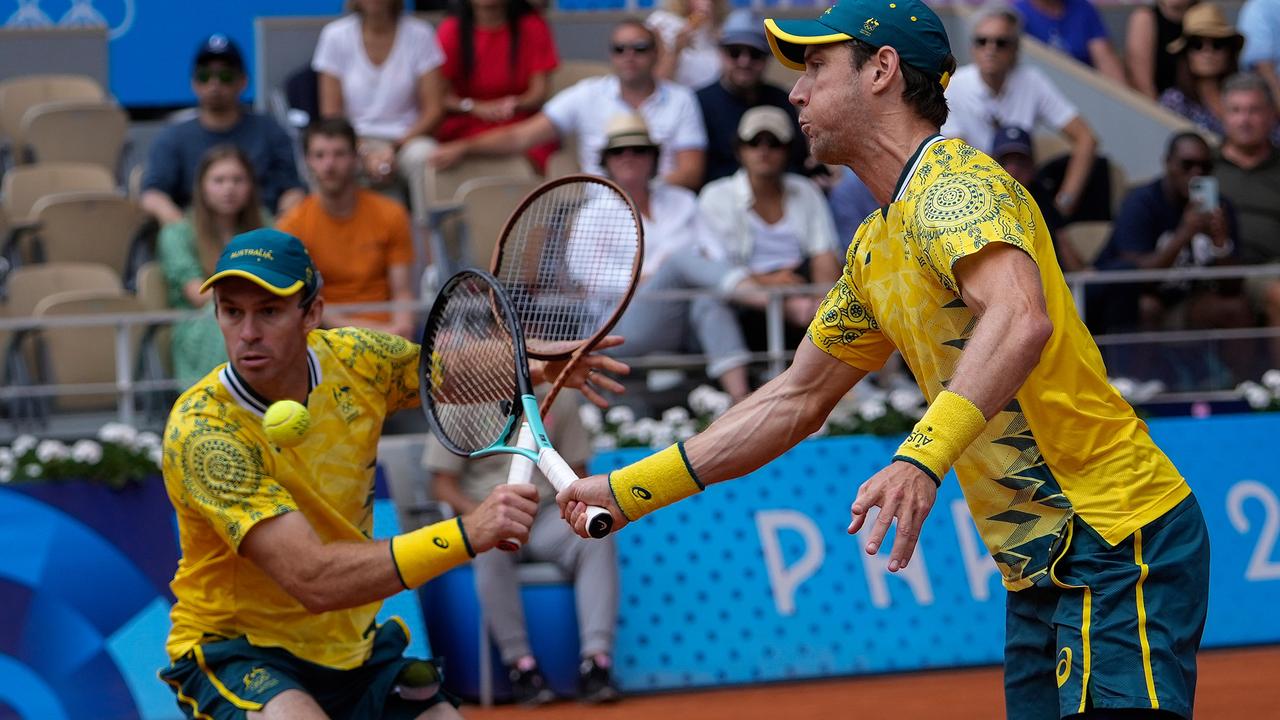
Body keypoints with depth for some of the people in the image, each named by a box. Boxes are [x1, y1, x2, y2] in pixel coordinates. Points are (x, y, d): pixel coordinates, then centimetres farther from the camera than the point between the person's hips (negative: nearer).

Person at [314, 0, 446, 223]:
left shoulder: (419, 34, 0)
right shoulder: (336, 35, 2)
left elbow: (433, 110, -1)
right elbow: (331, 114, 1)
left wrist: (395, 148, -14)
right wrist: (365, 153, -15)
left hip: (406, 138, 0)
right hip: (356, 142, 0)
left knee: (423, 156, -34)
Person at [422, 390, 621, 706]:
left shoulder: (558, 402, 9)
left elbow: (576, 472, 14)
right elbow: (443, 484, -2)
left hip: (547, 515, 3)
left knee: (598, 537, -28)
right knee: (491, 548, -38)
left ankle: (595, 661, -34)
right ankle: (519, 663, -33)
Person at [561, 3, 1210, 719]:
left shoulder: (953, 178, -13)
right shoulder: (874, 249, 17)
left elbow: (1020, 319, -31)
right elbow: (797, 399, 27)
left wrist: (922, 457, -44)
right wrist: (628, 490, 24)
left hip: (1117, 540, -9)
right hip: (1042, 570, 9)